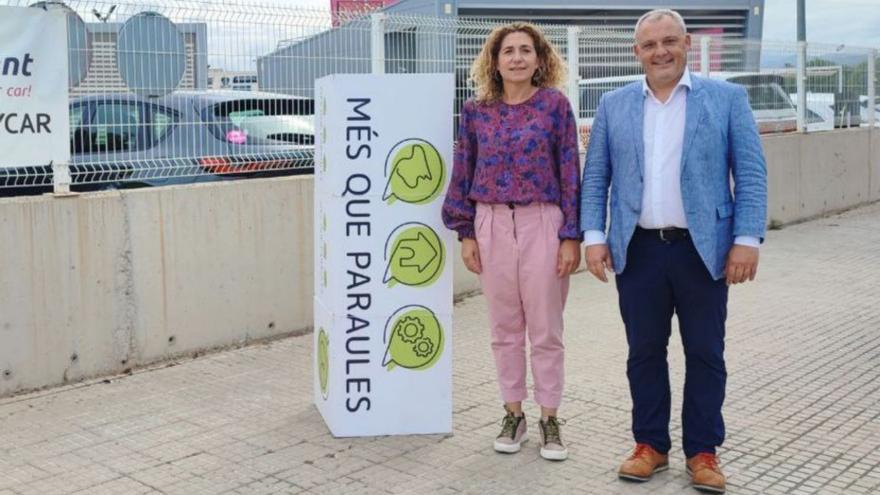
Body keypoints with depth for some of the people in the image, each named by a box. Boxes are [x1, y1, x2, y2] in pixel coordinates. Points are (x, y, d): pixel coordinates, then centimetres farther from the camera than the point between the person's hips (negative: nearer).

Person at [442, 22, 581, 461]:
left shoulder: (555, 104, -2)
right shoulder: (476, 111, 4)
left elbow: (570, 172, -3)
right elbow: (463, 174, 8)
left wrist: (572, 235, -7)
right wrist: (465, 233, 3)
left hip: (542, 223, -2)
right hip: (492, 224, 2)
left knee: (545, 330, 5)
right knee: (504, 329, 10)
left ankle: (549, 420, 17)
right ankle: (513, 414, 23)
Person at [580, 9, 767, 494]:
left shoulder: (727, 98, 2)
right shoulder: (614, 104, 9)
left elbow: (751, 175, -1)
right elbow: (595, 177, 8)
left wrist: (747, 239, -9)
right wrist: (593, 235, -1)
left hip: (703, 249, -2)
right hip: (638, 250, 2)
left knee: (704, 354, 6)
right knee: (644, 352, 9)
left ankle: (702, 450, 19)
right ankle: (650, 443, 23)